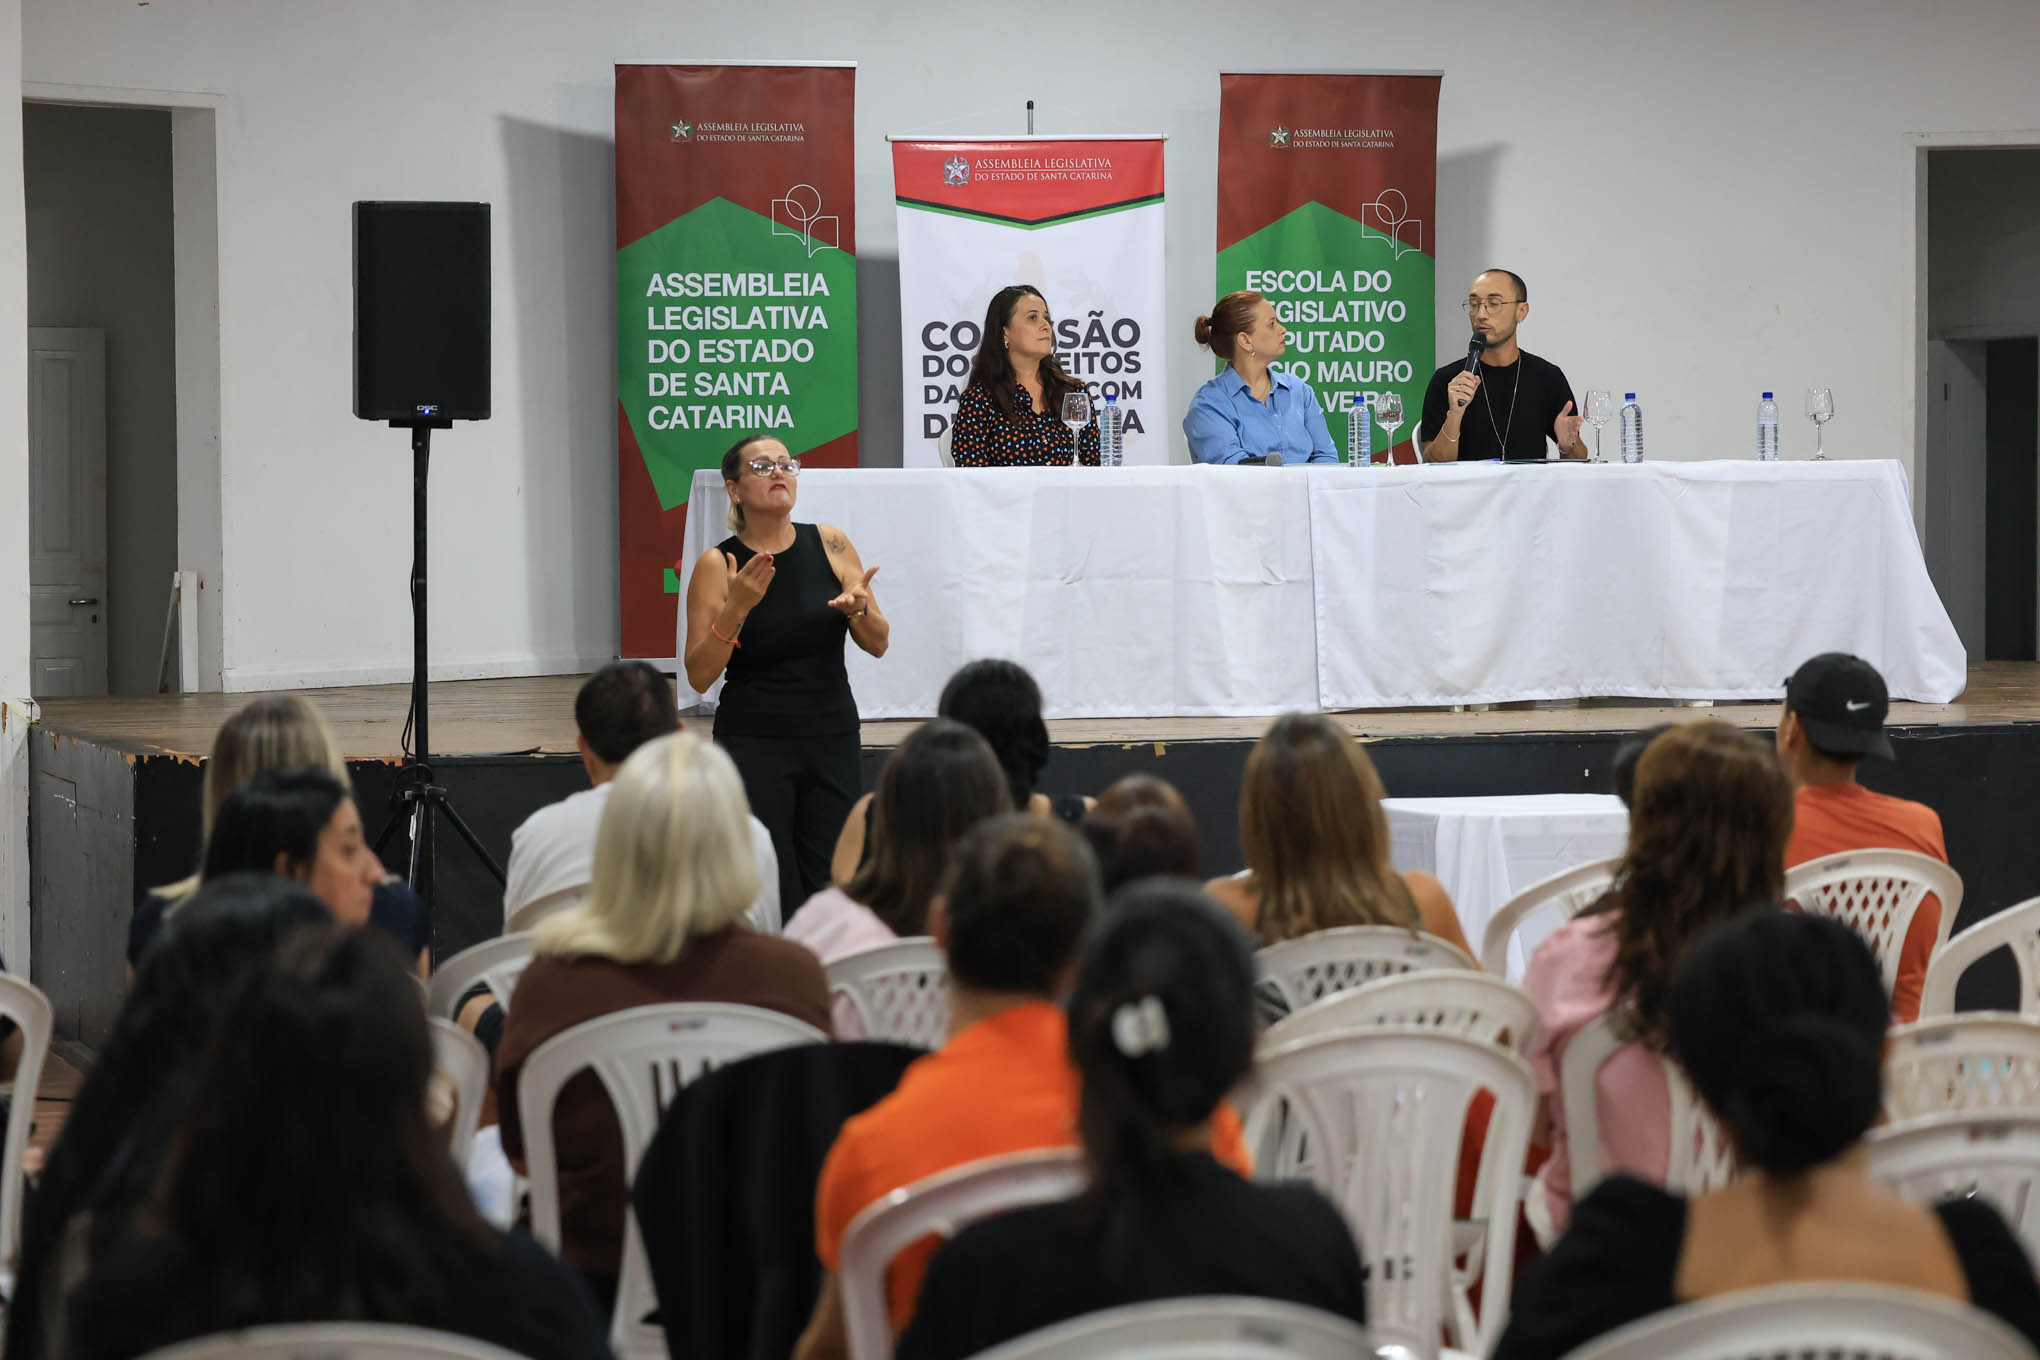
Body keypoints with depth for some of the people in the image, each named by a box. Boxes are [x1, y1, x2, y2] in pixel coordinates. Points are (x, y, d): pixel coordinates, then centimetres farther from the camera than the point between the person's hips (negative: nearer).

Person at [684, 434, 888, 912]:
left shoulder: (830, 544, 2)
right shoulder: (717, 565, -5)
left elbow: (878, 644, 6)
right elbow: (699, 675, -7)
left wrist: (856, 607, -15)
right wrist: (735, 609, -20)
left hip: (833, 738, 3)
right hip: (754, 745, -3)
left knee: (831, 886, -1)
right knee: (771, 894, -8)